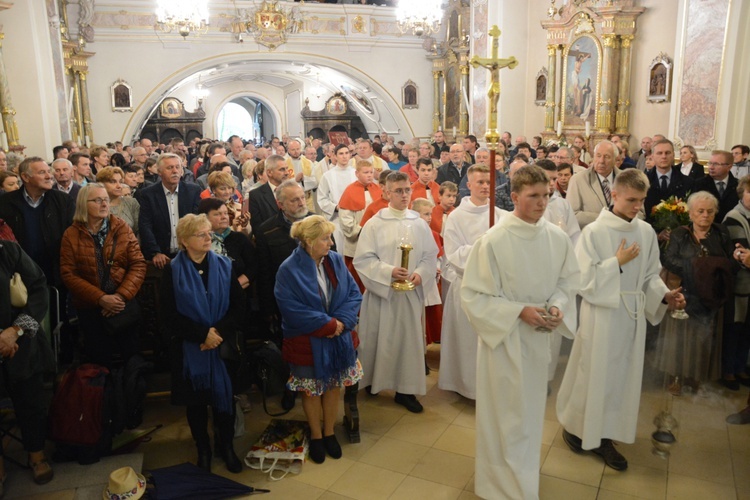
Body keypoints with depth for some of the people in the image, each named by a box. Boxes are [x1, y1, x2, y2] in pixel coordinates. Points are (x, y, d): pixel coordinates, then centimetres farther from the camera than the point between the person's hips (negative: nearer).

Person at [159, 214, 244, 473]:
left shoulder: (224, 265, 1)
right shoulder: (172, 270, -4)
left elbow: (238, 305, -3)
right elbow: (170, 314, -10)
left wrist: (219, 332, -16)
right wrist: (203, 334, -17)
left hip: (222, 344, 1)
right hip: (189, 347, -1)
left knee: (224, 393, 7)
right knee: (195, 398, 9)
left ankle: (226, 445, 26)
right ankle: (202, 449, 27)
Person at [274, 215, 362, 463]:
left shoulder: (336, 261, -4)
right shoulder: (289, 270, -17)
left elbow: (354, 294, -2)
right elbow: (292, 309, -21)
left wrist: (342, 322, -18)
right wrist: (328, 324, -20)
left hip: (339, 339, 4)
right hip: (308, 343, -4)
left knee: (333, 386, 16)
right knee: (311, 389, 13)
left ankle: (329, 432, 37)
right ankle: (315, 436, 35)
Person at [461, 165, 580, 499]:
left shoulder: (558, 238, -7)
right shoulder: (493, 241, -21)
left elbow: (568, 280, 7)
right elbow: (473, 295, -16)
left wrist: (557, 306, -12)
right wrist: (520, 311, -22)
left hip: (540, 336, 5)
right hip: (504, 336, -5)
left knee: (531, 410, 22)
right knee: (506, 415, 8)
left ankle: (523, 470, 47)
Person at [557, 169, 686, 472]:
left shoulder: (646, 232, 2)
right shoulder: (594, 231, -11)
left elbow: (650, 275, 7)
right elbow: (583, 278, -13)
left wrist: (664, 295, -10)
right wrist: (617, 262, -17)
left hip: (633, 315, 5)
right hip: (601, 314, -5)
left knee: (622, 376, 11)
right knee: (593, 373, 5)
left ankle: (603, 436, 26)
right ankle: (574, 426, 27)